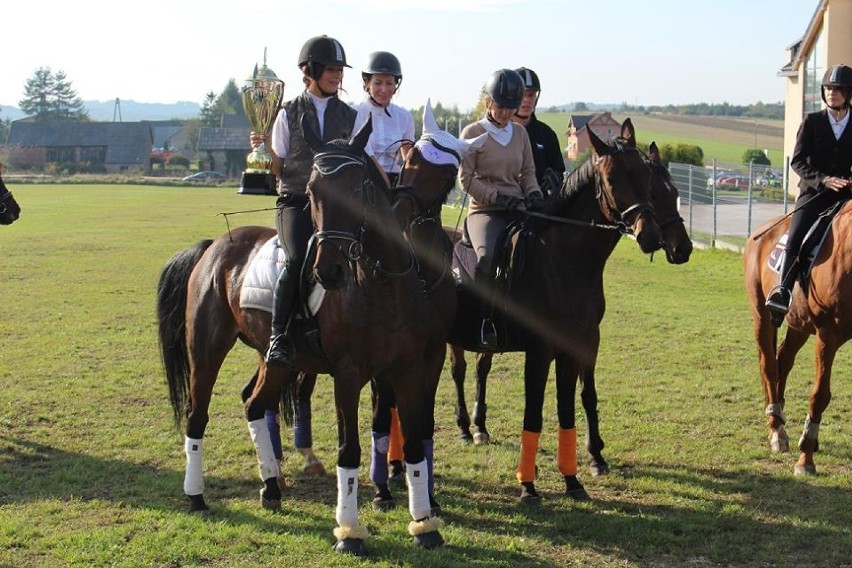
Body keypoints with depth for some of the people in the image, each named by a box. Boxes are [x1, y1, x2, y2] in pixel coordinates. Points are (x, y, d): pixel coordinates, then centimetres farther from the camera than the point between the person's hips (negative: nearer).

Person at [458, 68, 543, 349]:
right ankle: (487, 321, -23)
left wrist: (534, 193, -2)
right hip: (484, 210, -5)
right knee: (487, 255, -34)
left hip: (519, 209, 5)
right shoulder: (473, 132, 2)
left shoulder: (520, 133, 16)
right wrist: (497, 197, -13)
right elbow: (465, 178, -3)